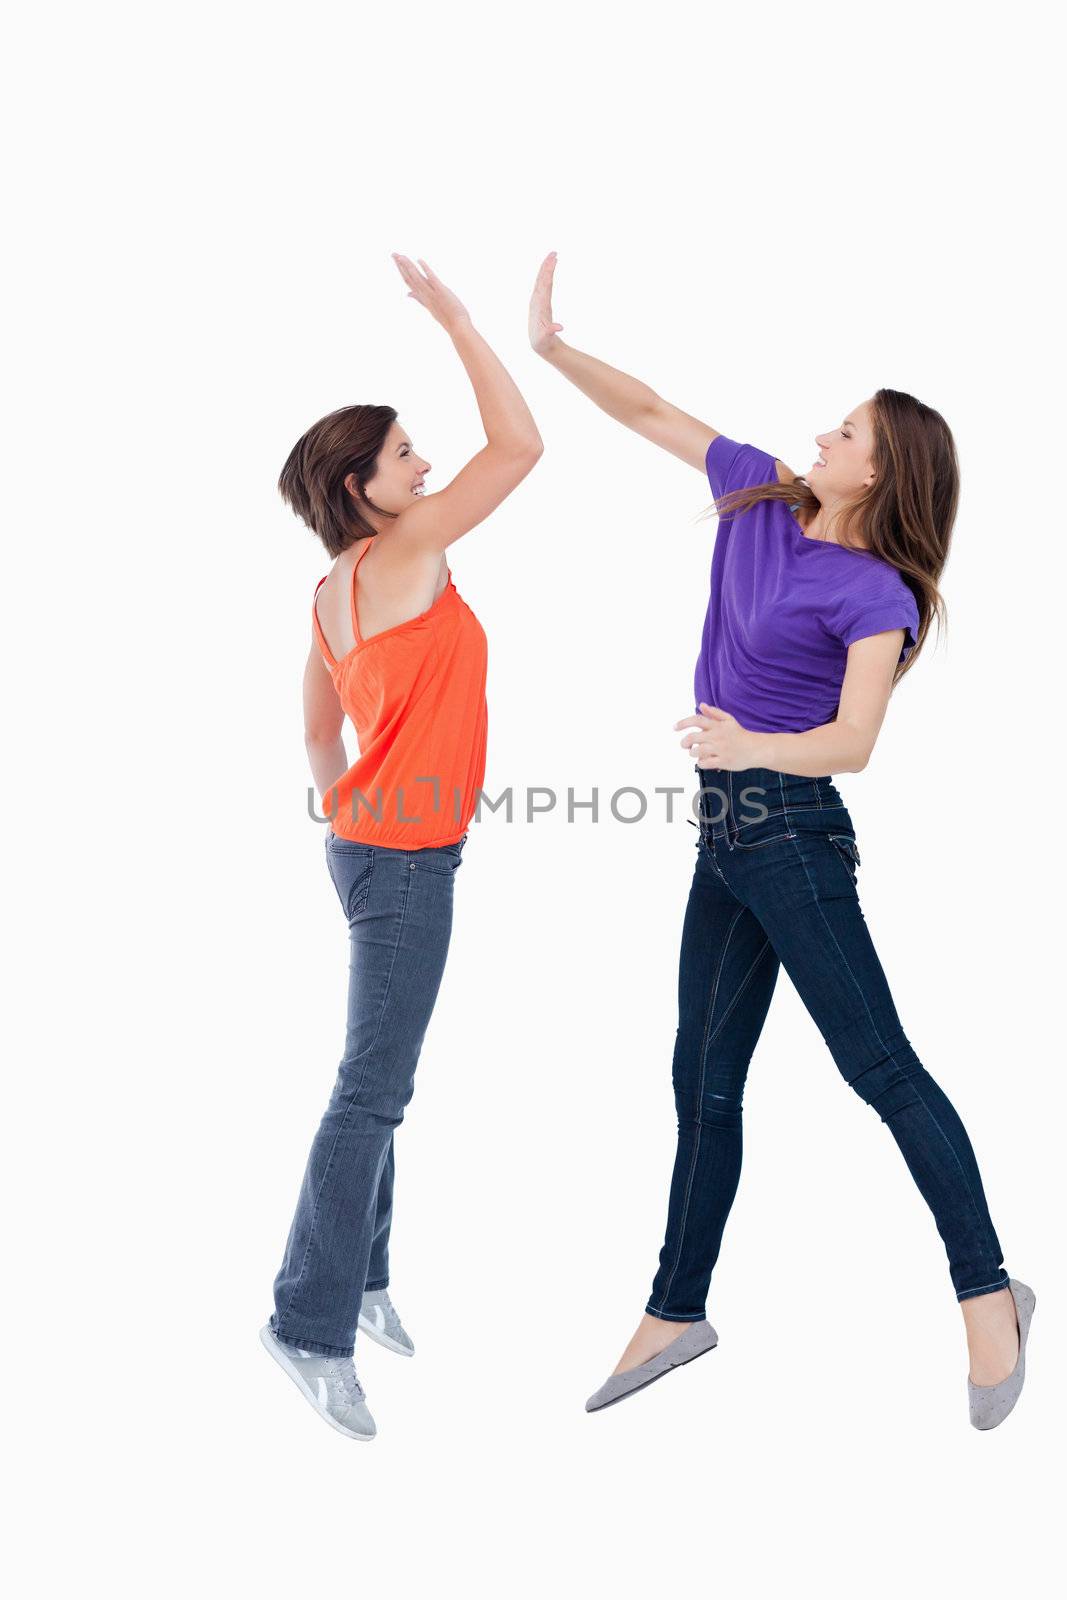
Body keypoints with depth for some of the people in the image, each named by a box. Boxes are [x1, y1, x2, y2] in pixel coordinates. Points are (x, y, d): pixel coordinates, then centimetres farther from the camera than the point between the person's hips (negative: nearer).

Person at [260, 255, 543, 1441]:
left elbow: (318, 735, 19)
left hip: (377, 848, 10)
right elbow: (518, 445, -16)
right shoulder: (401, 555, -14)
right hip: (404, 860, -10)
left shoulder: (335, 591, 11)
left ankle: (360, 1275, 26)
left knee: (380, 1082, 15)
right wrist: (453, 315, -10)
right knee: (374, 1087, -6)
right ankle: (311, 1322, 1)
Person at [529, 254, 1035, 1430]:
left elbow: (852, 742, -22)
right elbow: (655, 414, 14)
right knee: (703, 1077, 12)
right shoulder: (758, 494, 6)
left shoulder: (875, 595, -13)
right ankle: (676, 1311, 23)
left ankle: (988, 1292, 10)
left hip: (791, 829, -7)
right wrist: (553, 347, 7)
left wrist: (753, 746, -38)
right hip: (725, 830, 8)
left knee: (877, 1063, -5)